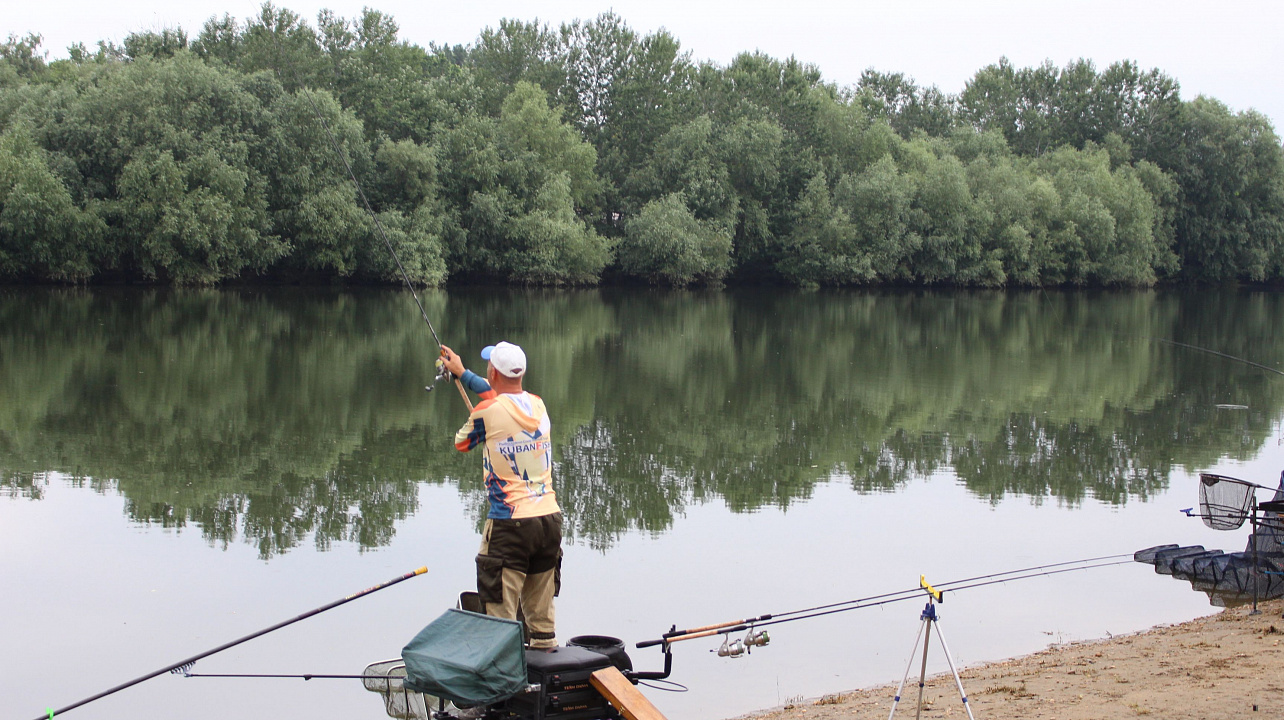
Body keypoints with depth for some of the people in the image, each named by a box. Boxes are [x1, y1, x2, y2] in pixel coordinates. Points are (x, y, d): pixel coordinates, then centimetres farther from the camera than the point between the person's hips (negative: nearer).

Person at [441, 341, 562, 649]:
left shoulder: (487, 412, -10)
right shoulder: (538, 404, 7)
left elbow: (461, 443, 9)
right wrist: (461, 372, 39)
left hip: (510, 522, -6)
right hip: (550, 519, 6)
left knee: (500, 614, -2)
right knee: (542, 610, 15)